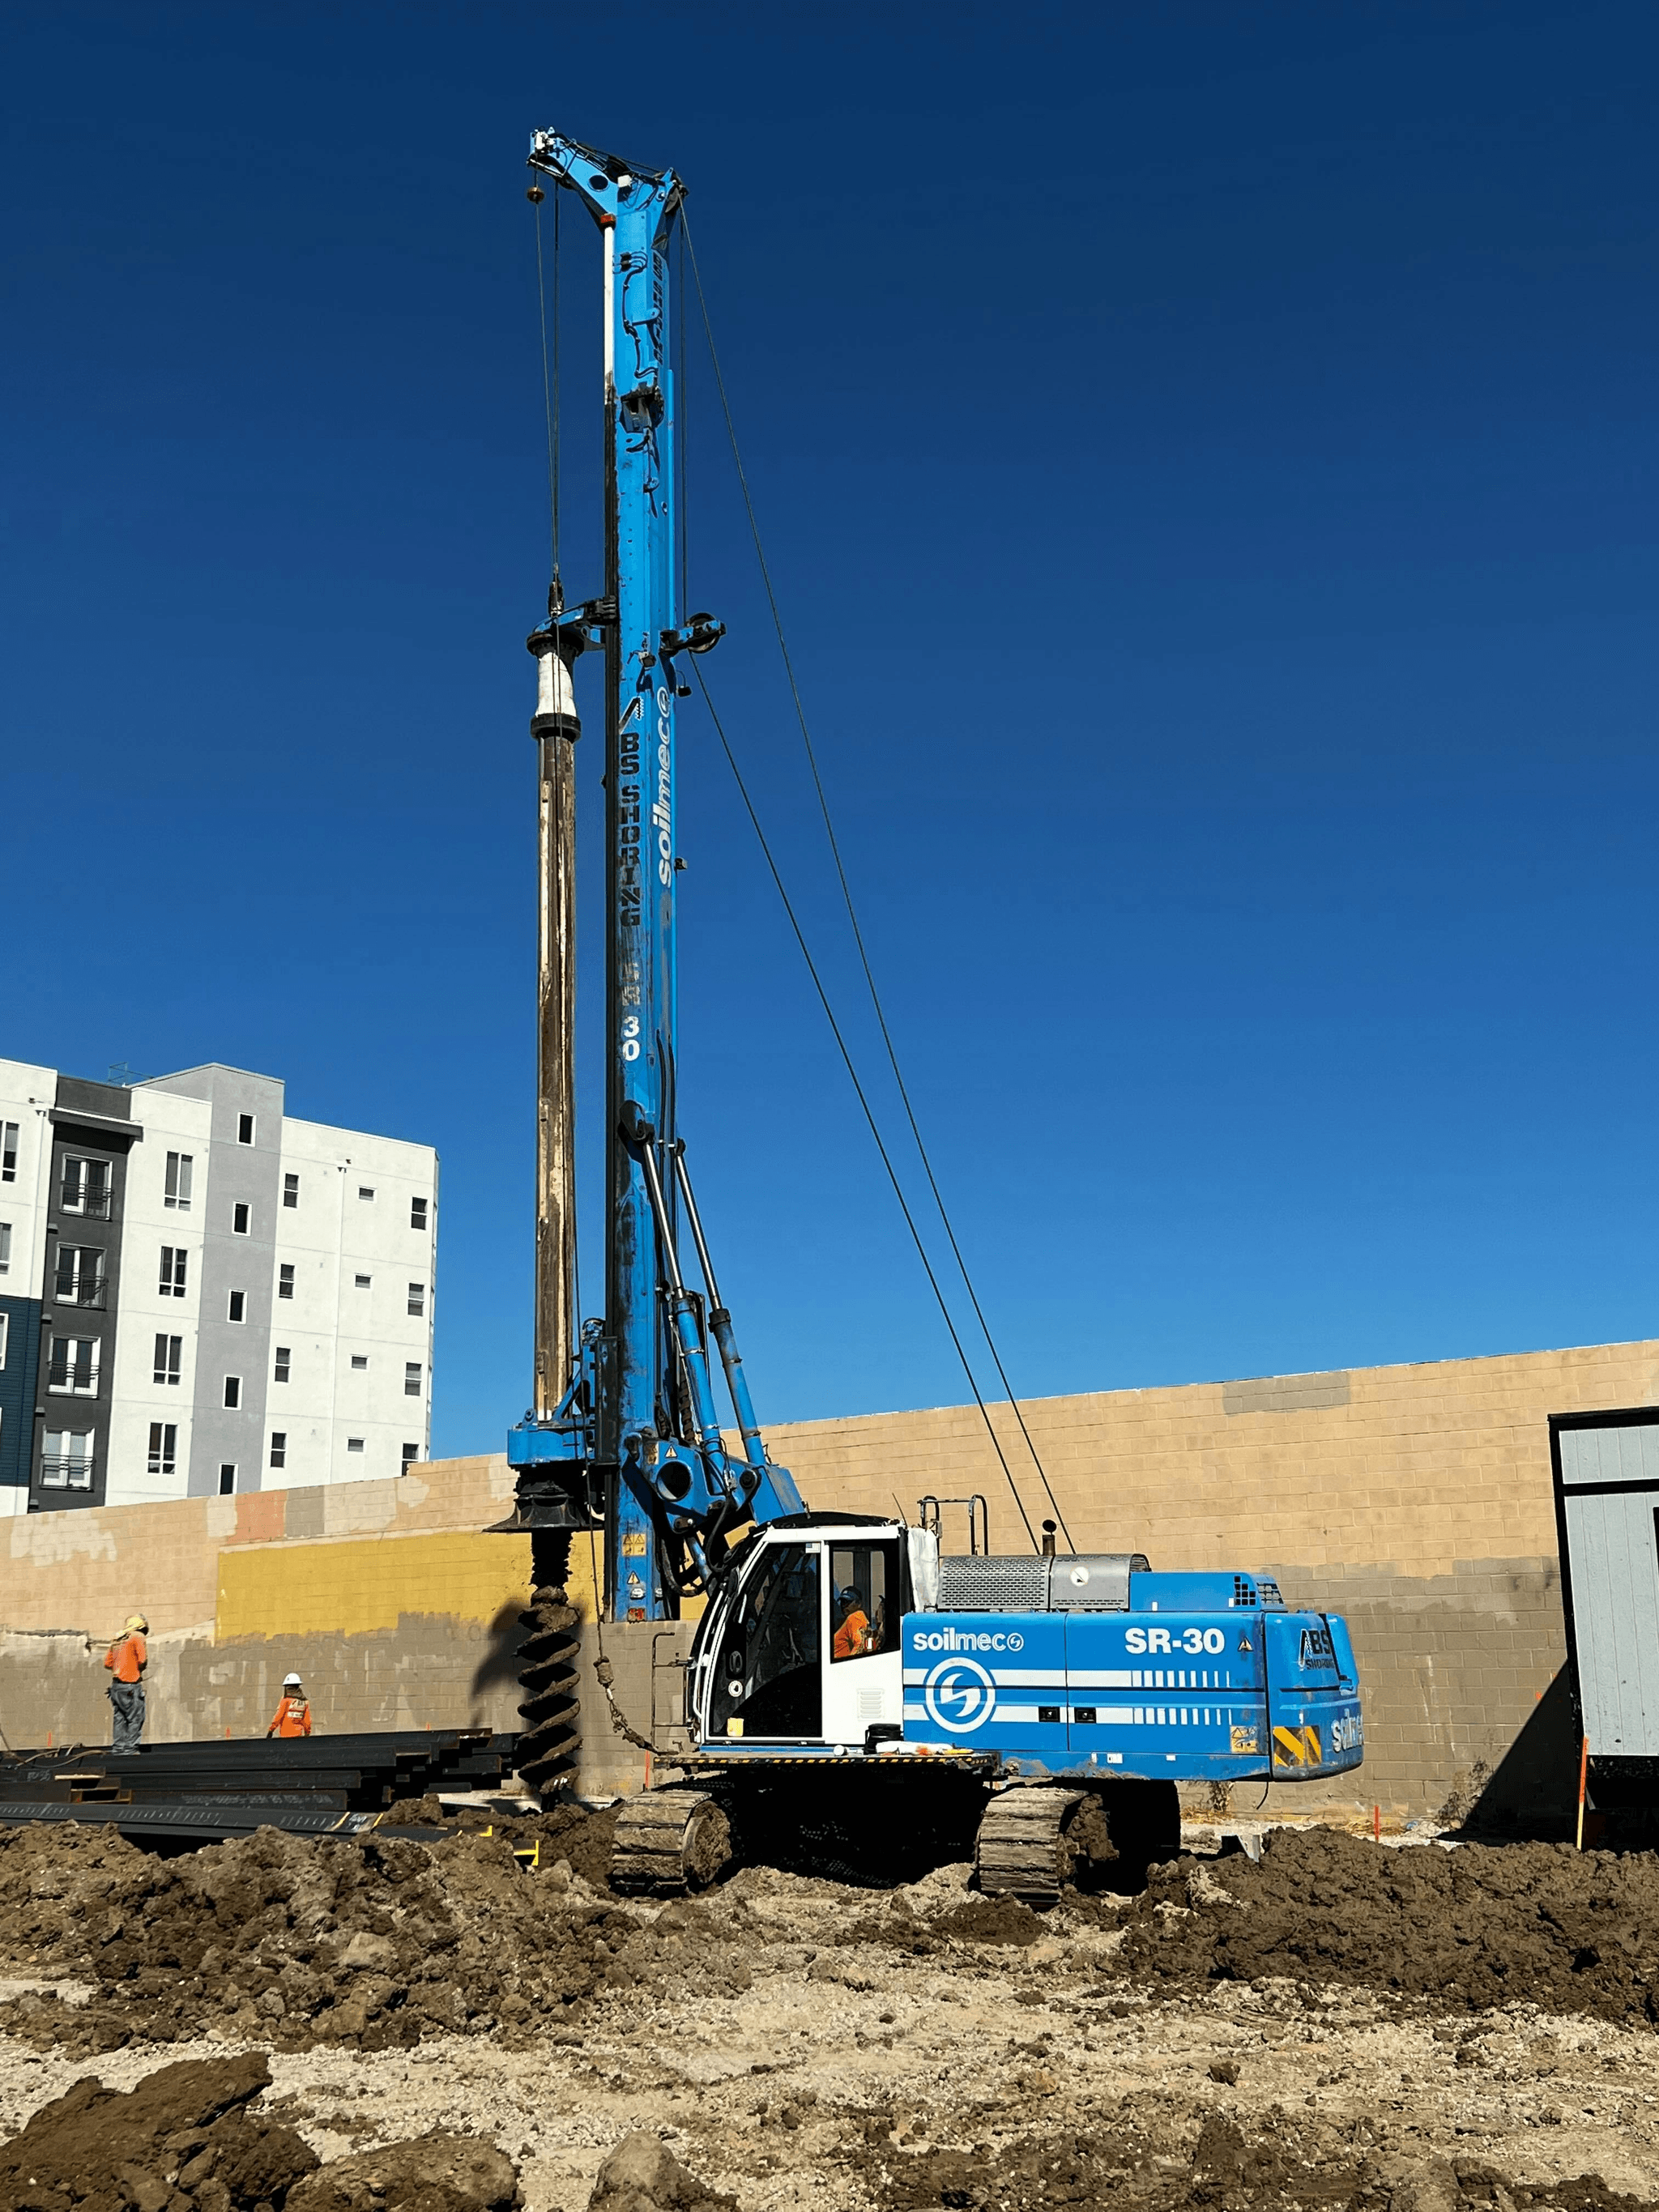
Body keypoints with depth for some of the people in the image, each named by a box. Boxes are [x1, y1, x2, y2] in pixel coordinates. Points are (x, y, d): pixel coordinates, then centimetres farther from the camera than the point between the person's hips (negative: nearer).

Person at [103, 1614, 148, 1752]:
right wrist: (140, 1669, 4)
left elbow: (107, 1662, 16)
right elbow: (142, 1659, -15)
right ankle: (130, 1746, -6)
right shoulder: (138, 1637, -6)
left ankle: (118, 1746, 10)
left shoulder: (118, 1639, 15)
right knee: (135, 1718, -2)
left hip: (116, 1684, 7)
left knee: (120, 1717, 12)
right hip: (130, 1685, -7)